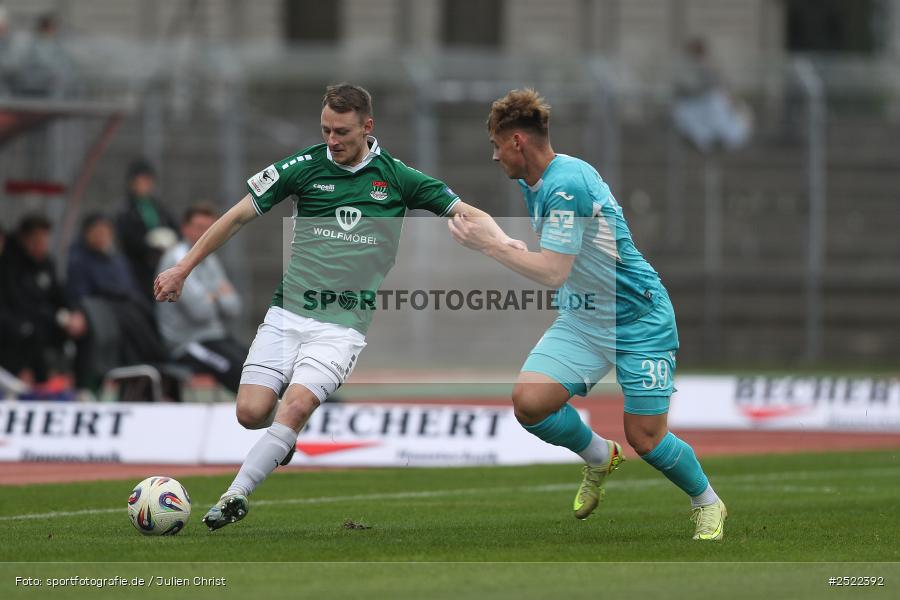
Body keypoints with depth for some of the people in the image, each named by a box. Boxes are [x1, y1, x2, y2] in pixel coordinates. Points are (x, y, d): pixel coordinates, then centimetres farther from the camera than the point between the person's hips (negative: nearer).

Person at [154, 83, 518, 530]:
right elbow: (239, 216, 8)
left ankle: (236, 494, -18)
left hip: (345, 323, -2)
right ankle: (285, 440, 24)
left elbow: (467, 213, 6)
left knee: (296, 406, -23)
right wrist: (182, 269, 7)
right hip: (288, 312, 2)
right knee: (251, 412, -11)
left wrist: (501, 240, -15)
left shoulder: (396, 177, 2)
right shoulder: (304, 167, 2)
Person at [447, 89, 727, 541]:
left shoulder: (567, 185, -25)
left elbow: (552, 273, -28)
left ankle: (707, 504, 24)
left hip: (639, 319, -8)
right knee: (529, 400, -15)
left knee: (645, 439, -6)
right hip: (581, 319, 8)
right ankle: (599, 458, 14)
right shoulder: (533, 184, 5)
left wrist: (487, 244, -22)